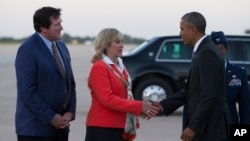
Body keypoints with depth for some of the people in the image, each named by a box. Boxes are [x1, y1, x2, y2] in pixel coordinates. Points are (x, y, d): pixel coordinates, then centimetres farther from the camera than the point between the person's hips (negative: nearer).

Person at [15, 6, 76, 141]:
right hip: (35, 128, -7)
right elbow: (27, 91, -17)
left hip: (60, 125, 7)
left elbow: (70, 83, 17)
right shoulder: (27, 49, -11)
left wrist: (70, 112, 2)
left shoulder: (61, 47, 13)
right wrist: (51, 117, -16)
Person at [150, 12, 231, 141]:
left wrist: (193, 127, -22)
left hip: (209, 127, -10)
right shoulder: (203, 50, 15)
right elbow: (191, 90, 18)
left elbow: (210, 94, -23)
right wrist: (162, 105, 13)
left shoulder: (208, 52, -16)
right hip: (203, 126, 10)